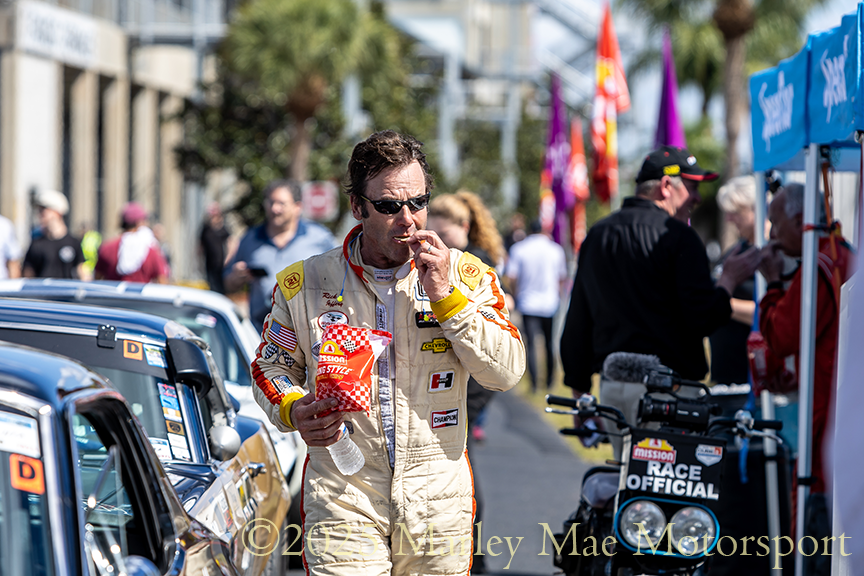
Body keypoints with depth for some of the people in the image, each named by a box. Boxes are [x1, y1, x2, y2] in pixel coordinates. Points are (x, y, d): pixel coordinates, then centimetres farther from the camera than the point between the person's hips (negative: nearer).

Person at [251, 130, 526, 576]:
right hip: (343, 500, -1)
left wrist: (446, 297, -15)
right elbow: (272, 365, 13)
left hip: (437, 501, 1)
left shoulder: (465, 275, 1)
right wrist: (293, 411, -8)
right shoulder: (304, 284, 1)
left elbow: (507, 372, -7)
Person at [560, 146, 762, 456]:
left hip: (611, 386, 7)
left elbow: (576, 324, 18)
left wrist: (580, 391, 22)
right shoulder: (677, 236, -8)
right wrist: (729, 281, 2)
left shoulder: (596, 235, 15)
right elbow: (702, 318, -15)